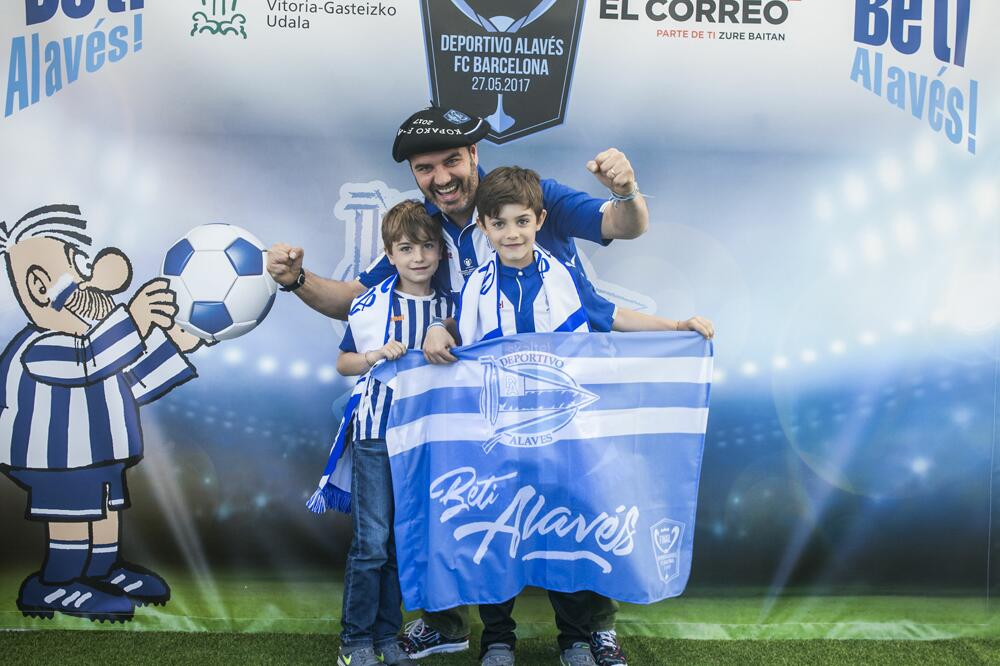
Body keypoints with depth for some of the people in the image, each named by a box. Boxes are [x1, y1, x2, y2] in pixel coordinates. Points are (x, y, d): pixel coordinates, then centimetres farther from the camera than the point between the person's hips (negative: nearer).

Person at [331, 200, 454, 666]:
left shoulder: (450, 308, 5)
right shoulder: (370, 305, -3)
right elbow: (343, 363, 4)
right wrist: (375, 355, -12)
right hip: (376, 434, -3)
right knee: (372, 541, -2)